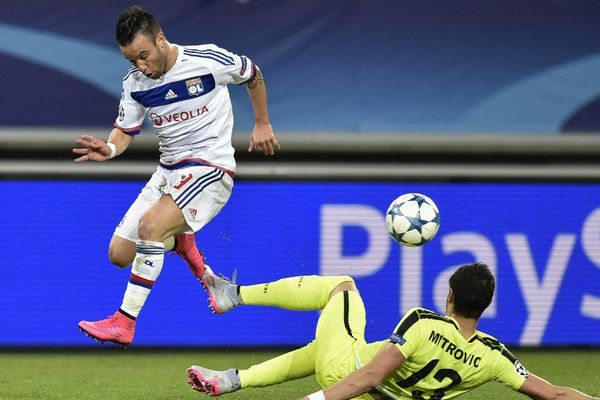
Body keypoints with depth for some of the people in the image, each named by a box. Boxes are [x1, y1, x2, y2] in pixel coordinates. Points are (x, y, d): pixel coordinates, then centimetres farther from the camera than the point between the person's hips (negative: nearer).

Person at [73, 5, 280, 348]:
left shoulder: (208, 60, -15)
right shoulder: (135, 84, -2)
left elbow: (253, 75, 3)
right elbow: (126, 130, 4)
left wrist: (262, 125, 11)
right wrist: (109, 149, -19)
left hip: (211, 166, -6)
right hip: (169, 171, 7)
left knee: (151, 224, -29)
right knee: (120, 254, 0)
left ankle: (124, 324, -25)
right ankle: (181, 242, 30)